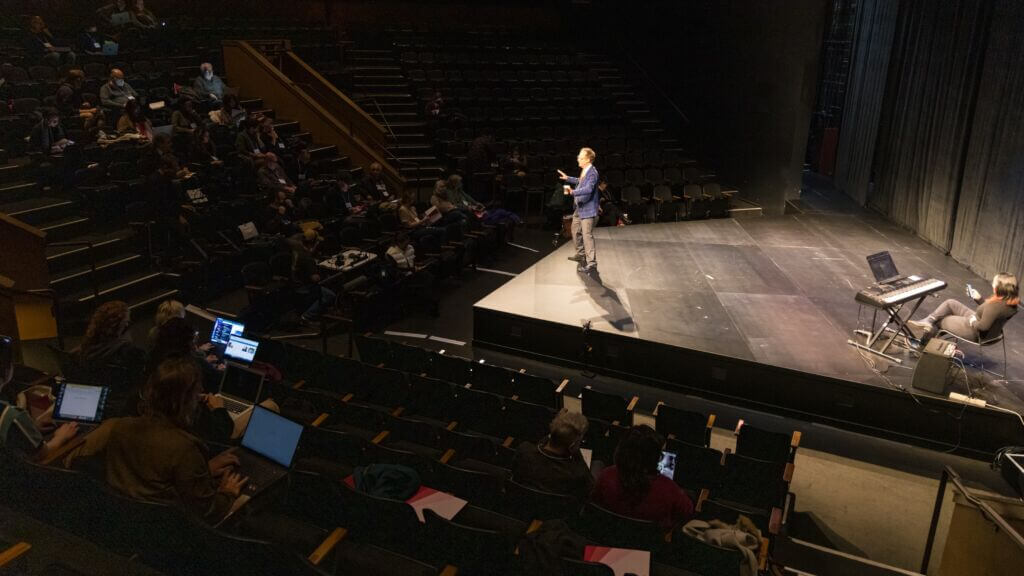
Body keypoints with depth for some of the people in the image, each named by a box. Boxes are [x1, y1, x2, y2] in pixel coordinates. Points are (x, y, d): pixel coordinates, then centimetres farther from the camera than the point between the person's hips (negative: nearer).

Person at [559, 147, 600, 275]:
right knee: (576, 231, 26)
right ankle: (581, 254, 45)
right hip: (579, 207, 11)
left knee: (587, 235, -13)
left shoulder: (592, 173, -23)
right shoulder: (584, 170, 7)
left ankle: (592, 264, -12)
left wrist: (573, 192, -47)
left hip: (588, 209, -11)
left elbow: (588, 189, -37)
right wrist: (568, 178, 30)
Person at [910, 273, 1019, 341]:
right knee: (950, 303, 11)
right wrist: (979, 299, 3)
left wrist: (973, 322, -16)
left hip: (975, 333, -10)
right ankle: (927, 322, 9)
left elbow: (983, 326, -35)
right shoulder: (1010, 301, -6)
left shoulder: (996, 305, -36)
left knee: (940, 320, 7)